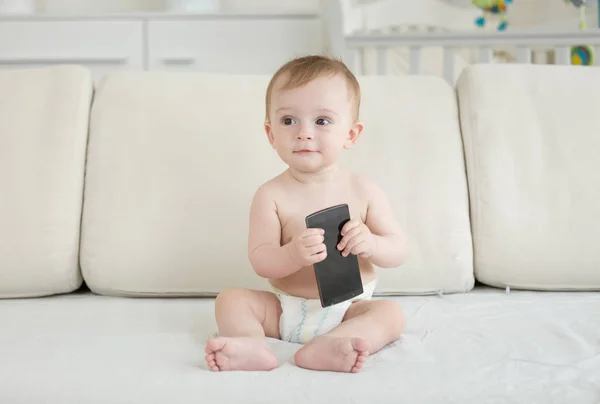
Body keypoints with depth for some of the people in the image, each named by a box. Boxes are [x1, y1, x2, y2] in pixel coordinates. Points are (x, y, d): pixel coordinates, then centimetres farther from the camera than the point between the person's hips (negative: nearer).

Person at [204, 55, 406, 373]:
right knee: (230, 299, -15)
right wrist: (293, 254, -35)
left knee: (391, 312, -25)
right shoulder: (271, 195, -7)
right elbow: (260, 261, -13)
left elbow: (399, 251, -1)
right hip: (285, 310, 0)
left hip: (346, 309, 0)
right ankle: (252, 344, -42)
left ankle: (325, 347, -47)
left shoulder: (364, 191, -4)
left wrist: (371, 245, -24)